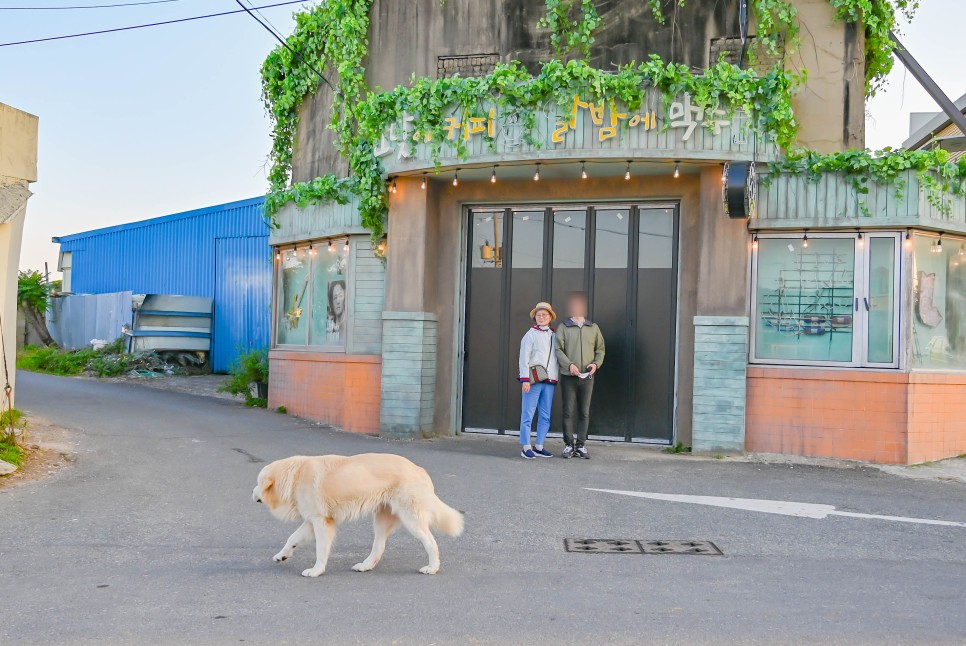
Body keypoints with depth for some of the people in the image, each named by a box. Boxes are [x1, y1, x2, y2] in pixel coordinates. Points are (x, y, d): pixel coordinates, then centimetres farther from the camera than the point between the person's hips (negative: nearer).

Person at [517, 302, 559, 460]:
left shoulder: (554, 336, 14)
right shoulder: (530, 334, 0)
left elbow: (558, 358, 18)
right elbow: (524, 358, -5)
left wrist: (558, 377, 11)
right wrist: (525, 380, -13)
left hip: (549, 381, 5)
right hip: (533, 380, -5)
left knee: (545, 417, 7)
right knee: (528, 415, -4)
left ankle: (539, 447, 13)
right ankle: (526, 447, 0)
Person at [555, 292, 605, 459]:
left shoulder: (593, 327, 11)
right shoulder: (563, 327, 4)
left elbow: (600, 348, 14)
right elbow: (558, 349, -3)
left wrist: (596, 363, -5)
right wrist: (569, 364, -17)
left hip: (587, 376, 2)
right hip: (569, 376, -2)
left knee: (584, 412, 4)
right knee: (568, 412, 1)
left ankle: (580, 445, 10)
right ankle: (569, 445, 8)